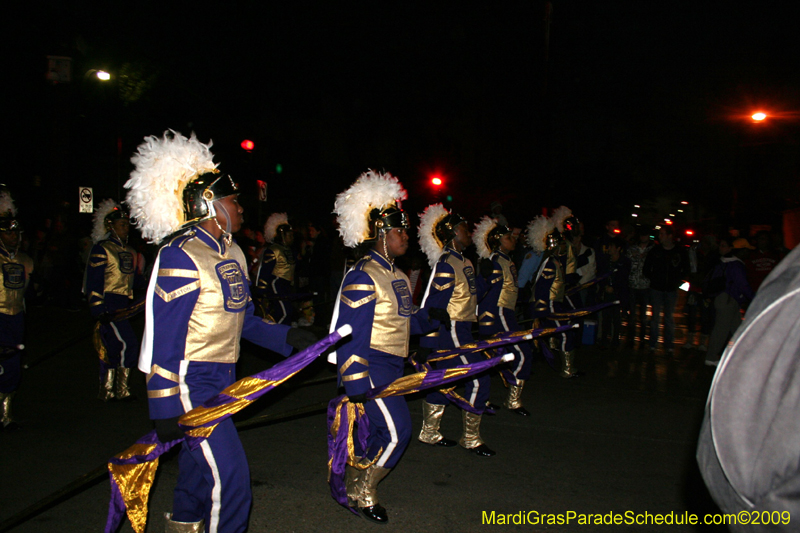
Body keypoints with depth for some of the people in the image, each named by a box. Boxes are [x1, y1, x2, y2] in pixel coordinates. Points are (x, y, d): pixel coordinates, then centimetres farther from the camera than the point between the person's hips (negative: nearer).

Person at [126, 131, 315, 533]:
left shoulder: (232, 254, 9)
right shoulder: (180, 257, -18)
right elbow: (163, 337, -19)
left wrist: (285, 338, 0)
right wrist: (165, 409, -19)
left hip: (220, 382, 9)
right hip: (188, 384, -9)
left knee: (199, 470, 22)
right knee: (229, 479, -9)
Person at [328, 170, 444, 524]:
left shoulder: (396, 275, 12)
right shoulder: (362, 277, -18)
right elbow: (351, 333, -22)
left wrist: (431, 320, 8)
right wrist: (354, 385, -24)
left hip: (392, 366, 9)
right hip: (371, 366, -9)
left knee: (377, 430, 16)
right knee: (397, 431, -8)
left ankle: (354, 479, 35)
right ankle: (361, 493, 11)